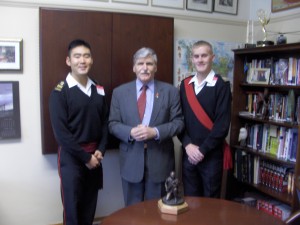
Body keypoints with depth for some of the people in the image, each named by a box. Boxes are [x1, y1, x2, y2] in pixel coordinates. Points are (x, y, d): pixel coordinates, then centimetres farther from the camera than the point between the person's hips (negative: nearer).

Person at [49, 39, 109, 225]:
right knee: (72, 209, 7)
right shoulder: (60, 92, -10)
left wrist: (100, 150, -5)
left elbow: (105, 122, 9)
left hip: (94, 156, 5)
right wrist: (85, 157, -14)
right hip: (71, 156, -4)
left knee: (90, 208, 15)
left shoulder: (99, 90, 6)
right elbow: (60, 132, -15)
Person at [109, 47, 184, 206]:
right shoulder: (119, 92, 4)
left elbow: (178, 123, -2)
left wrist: (155, 132, -18)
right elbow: (112, 124, 2)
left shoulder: (170, 91, 1)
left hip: (160, 160, 0)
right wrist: (130, 132, -17)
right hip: (131, 160, 1)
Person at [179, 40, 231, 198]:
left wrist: (203, 149, -14)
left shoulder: (221, 86, -8)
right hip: (188, 153, 4)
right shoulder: (185, 84, 6)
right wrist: (188, 144, -8)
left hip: (211, 154, -4)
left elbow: (222, 124, -13)